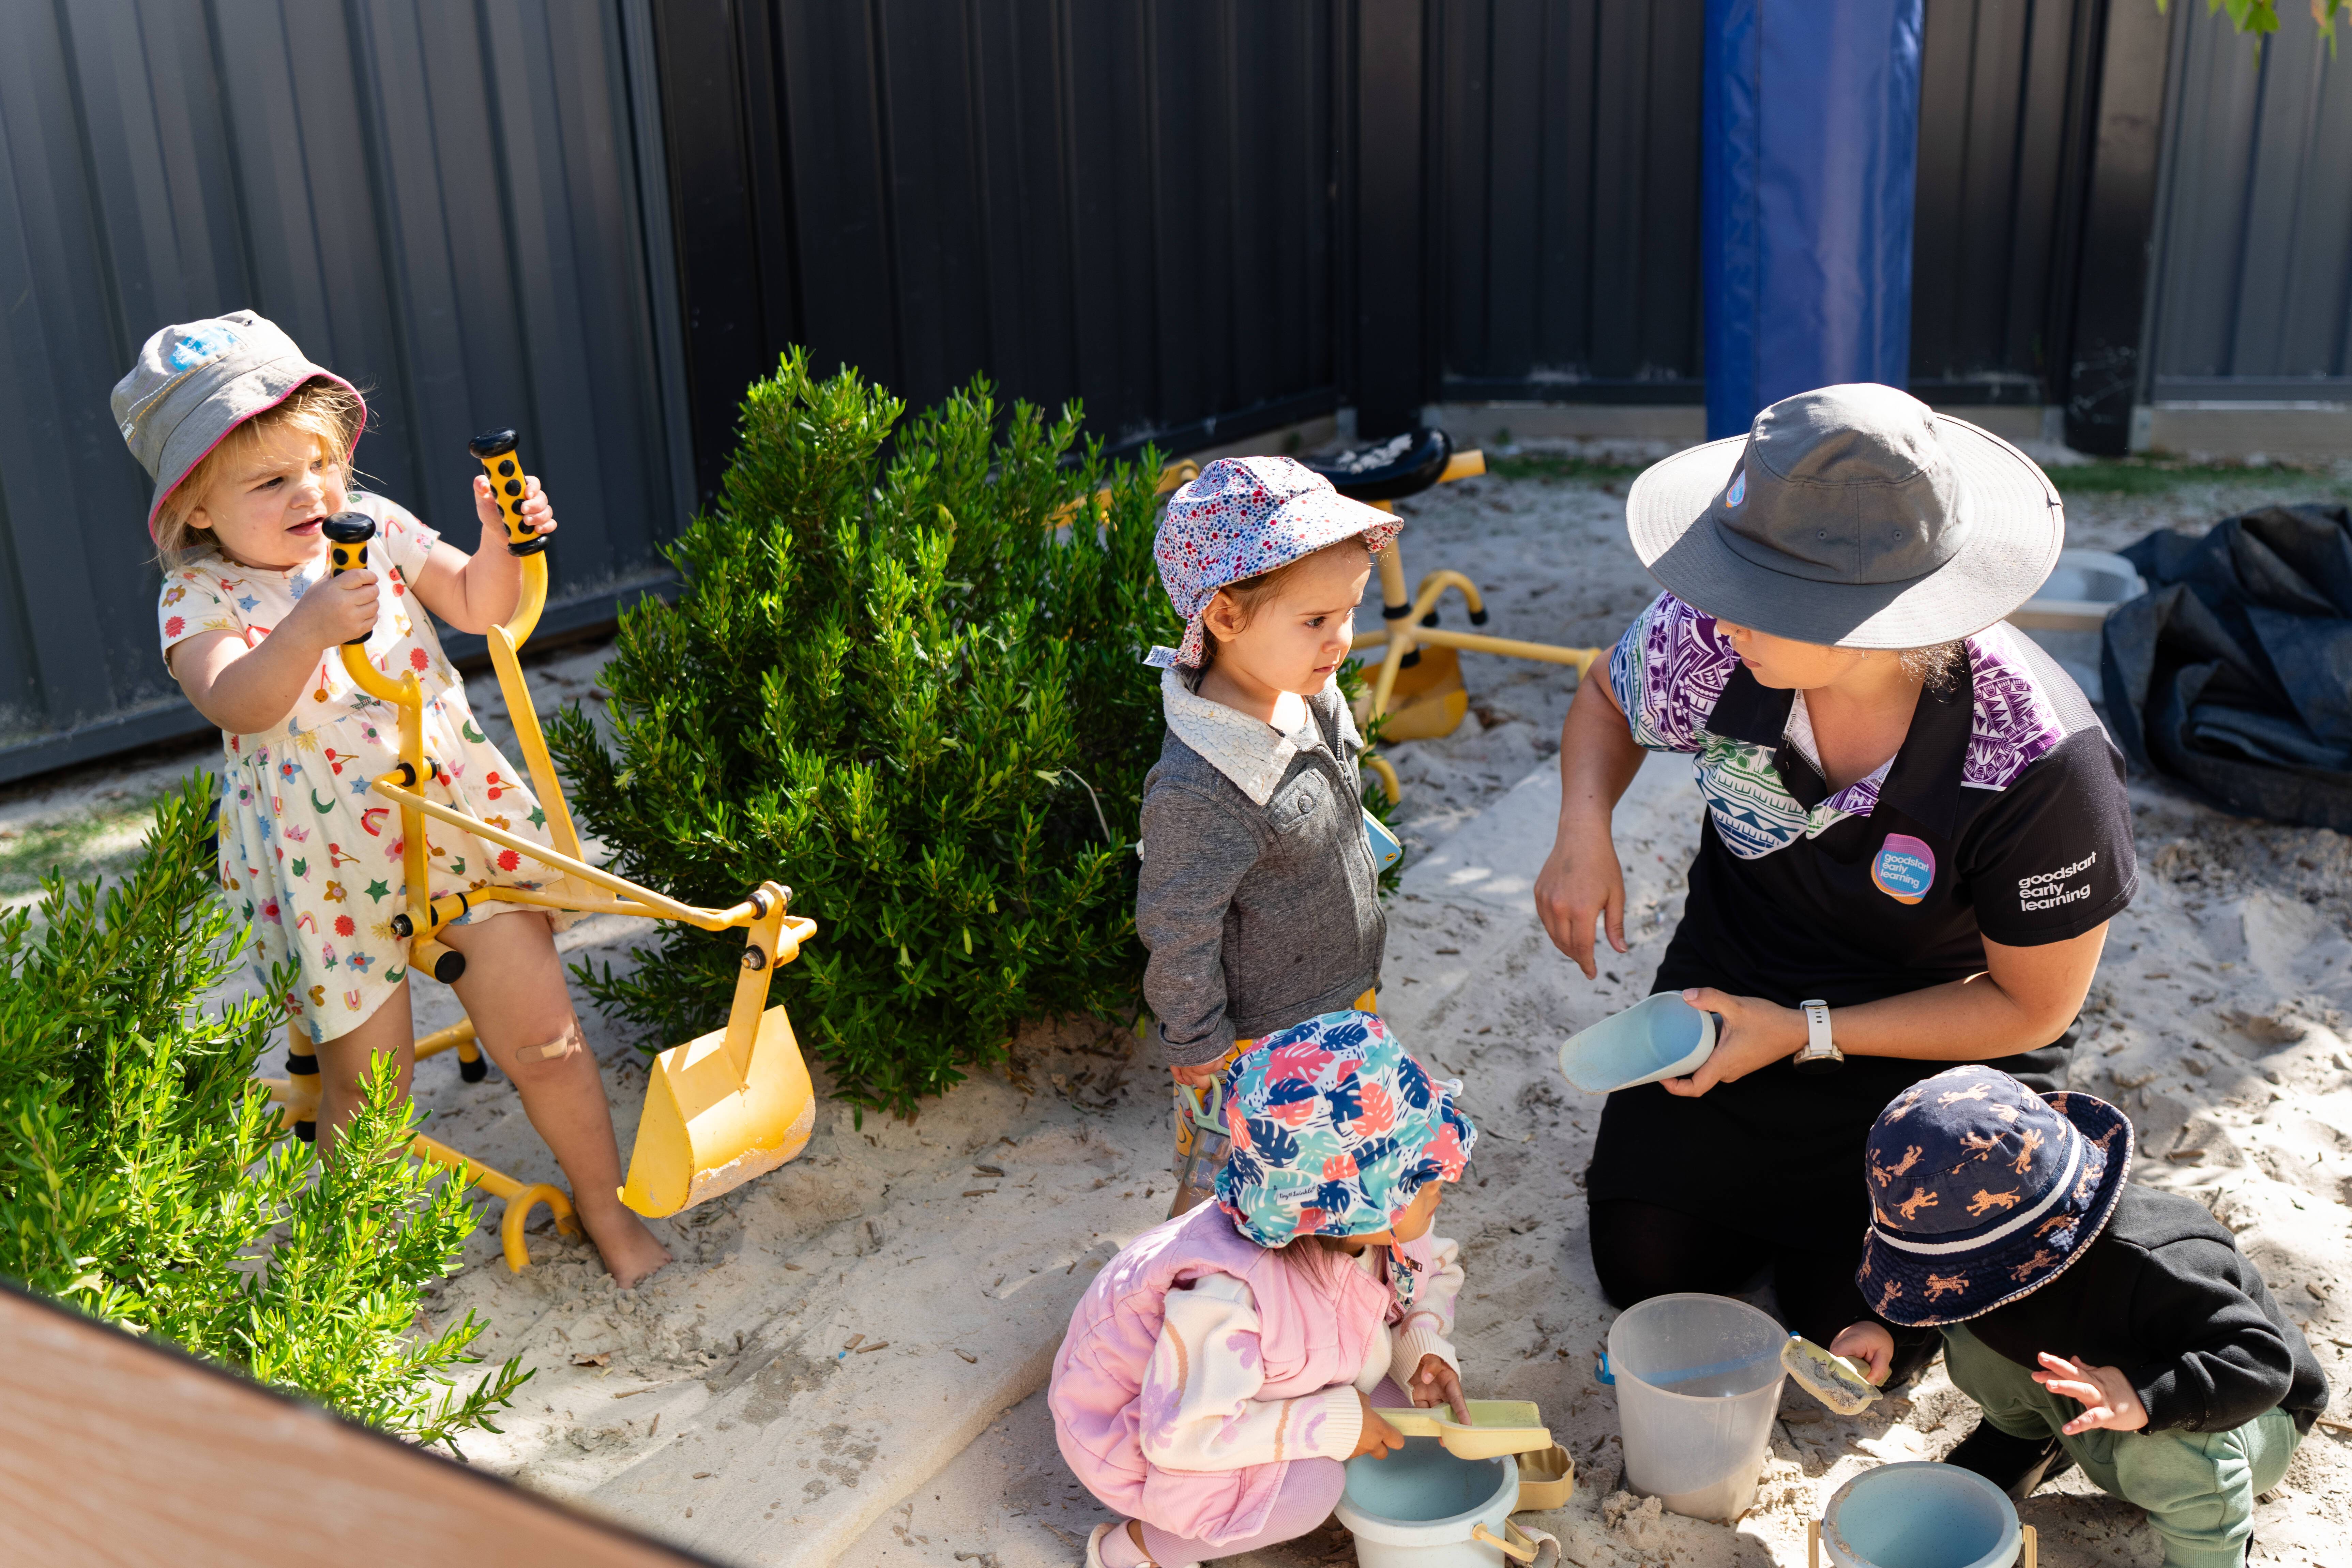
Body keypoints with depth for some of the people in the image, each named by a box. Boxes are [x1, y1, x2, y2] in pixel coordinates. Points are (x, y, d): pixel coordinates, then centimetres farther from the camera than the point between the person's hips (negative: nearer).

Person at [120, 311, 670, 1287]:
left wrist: (498, 541, -13)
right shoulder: (199, 599, -8)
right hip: (328, 873, -2)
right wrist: (311, 628, -45)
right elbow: (235, 702, -27)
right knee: (367, 1094, 6)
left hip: (459, 817, 3)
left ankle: (607, 1205, 25)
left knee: (540, 1038, 5)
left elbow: (478, 609, 7)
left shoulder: (375, 528, 2)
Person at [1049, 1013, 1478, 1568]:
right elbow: (1181, 1432, -39)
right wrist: (1332, 1423, -32)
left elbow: (1433, 1270, 3)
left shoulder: (1371, 1224, -18)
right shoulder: (1229, 1294, -43)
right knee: (1309, 1486, -30)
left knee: (1393, 1375, -7)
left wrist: (1426, 1345, -18)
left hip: (1250, 1390, 9)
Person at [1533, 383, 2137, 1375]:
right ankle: (1767, 1178, 30)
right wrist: (1584, 831, -19)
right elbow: (1608, 701, 1)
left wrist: (1804, 1033, -22)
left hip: (1942, 1043, -2)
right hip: (1735, 980, 3)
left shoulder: (2043, 764, -33)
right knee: (1645, 1271, 1)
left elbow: (2032, 1007, -18)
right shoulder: (1708, 633, -25)